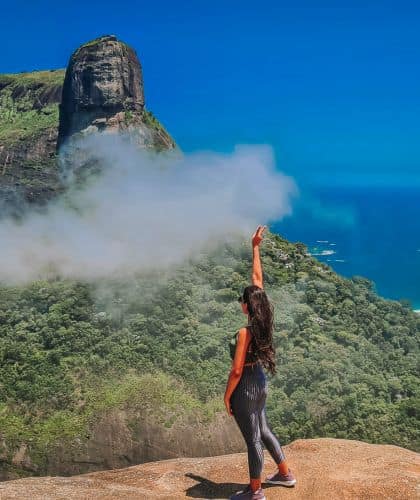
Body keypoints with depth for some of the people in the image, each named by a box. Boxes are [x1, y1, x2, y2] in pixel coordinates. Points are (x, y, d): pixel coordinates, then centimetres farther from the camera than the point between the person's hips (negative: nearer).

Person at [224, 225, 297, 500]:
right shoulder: (263, 322, -8)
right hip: (260, 383, 8)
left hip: (246, 387, -8)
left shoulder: (244, 333, -28)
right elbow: (257, 278, -3)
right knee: (263, 431, 25)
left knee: (252, 440, 7)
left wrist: (227, 396, -9)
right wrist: (255, 248, 1)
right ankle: (285, 474, 40)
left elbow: (236, 371, -23)